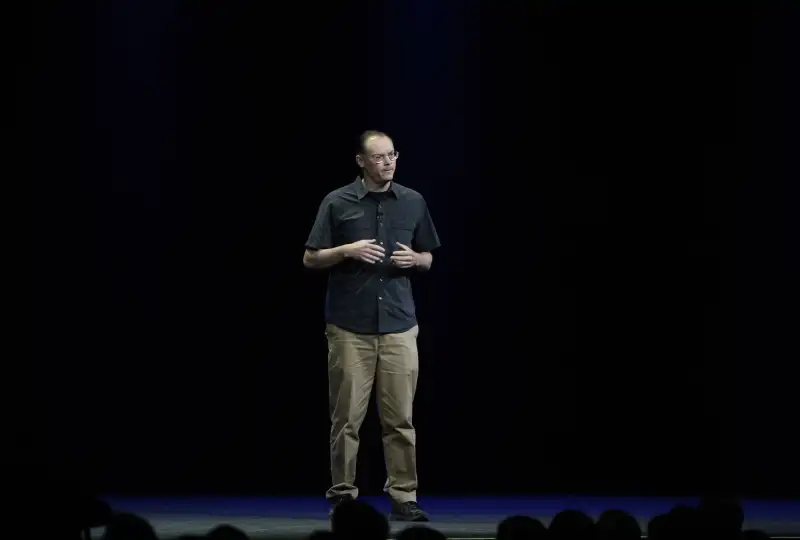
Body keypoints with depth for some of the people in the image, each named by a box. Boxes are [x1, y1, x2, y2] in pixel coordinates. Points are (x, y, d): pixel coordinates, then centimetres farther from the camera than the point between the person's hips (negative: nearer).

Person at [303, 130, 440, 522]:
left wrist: (414, 259, -5)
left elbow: (428, 259, 18)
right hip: (349, 327, -2)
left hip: (399, 325, 2)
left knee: (400, 417, 0)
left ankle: (403, 497, 5)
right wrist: (348, 250, -14)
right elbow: (310, 259, 2)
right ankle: (342, 496, 9)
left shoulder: (414, 203, 9)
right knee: (347, 417, 0)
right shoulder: (337, 203, 0)